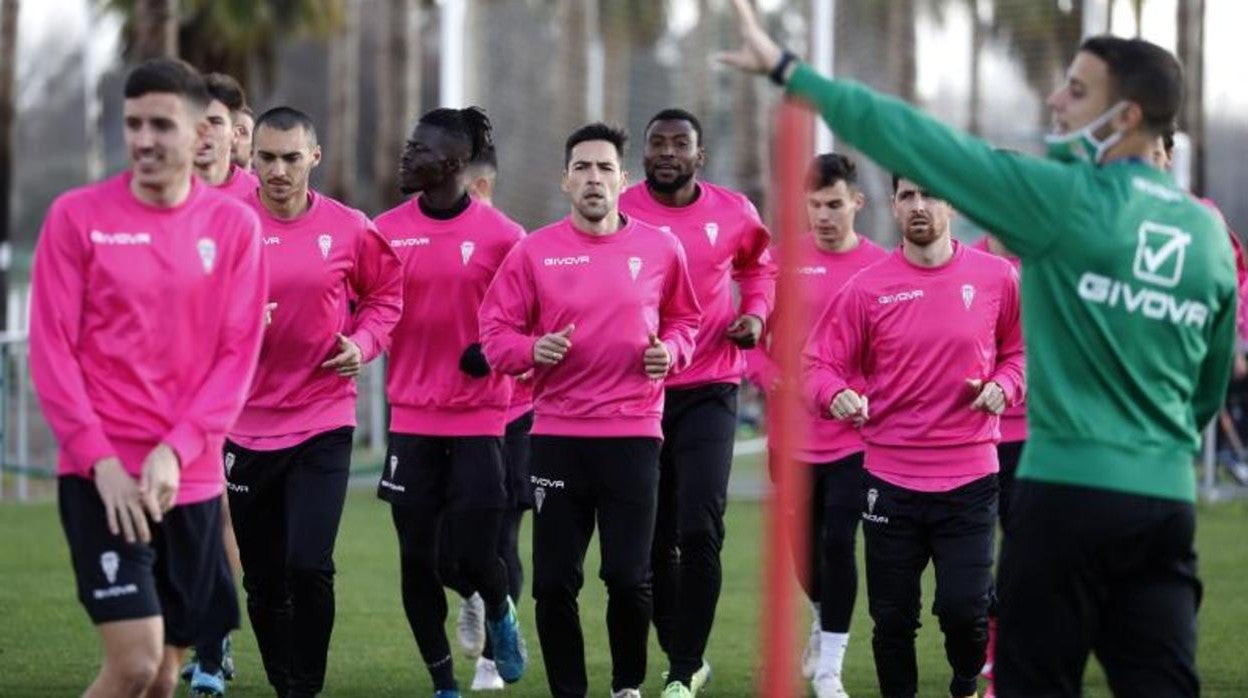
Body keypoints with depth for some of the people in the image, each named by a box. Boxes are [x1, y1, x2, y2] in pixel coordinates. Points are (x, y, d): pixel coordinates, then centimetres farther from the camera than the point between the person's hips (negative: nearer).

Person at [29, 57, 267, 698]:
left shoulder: (234, 225, 4)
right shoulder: (77, 216, -1)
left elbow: (239, 354, 1)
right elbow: (50, 349, -3)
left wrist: (175, 451, -12)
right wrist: (100, 460, -12)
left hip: (191, 481, 3)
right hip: (101, 478, -3)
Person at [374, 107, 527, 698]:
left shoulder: (501, 236, -7)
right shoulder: (386, 230, 2)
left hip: (479, 419, -3)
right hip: (411, 417, 3)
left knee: (471, 558, -8)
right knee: (417, 557, 3)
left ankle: (499, 611, 29)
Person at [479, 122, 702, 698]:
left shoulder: (660, 249, 4)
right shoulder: (534, 252, 1)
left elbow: (685, 319, 18)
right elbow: (495, 332, 4)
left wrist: (671, 351, -3)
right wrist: (532, 350, -16)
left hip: (632, 435, 0)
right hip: (557, 436, 0)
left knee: (629, 579, -3)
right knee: (554, 581, 1)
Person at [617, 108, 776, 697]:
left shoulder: (733, 213, 0)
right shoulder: (617, 214, -7)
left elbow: (759, 265, 21)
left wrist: (755, 314, 3)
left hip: (708, 390, 0)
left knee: (700, 530, -13)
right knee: (654, 539, 8)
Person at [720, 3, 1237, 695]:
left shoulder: (1067, 199, -9)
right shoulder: (1208, 234, 9)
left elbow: (916, 142, -7)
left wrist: (787, 69, -1)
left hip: (1070, 490, -5)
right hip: (1169, 501, 5)